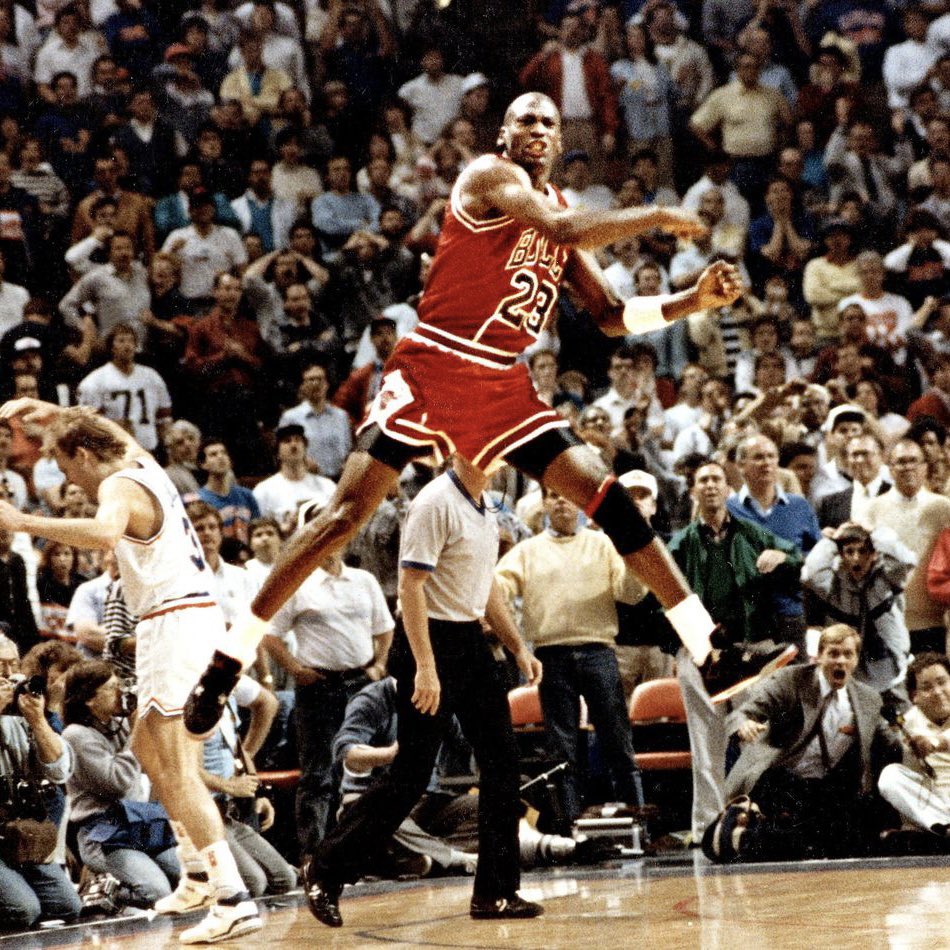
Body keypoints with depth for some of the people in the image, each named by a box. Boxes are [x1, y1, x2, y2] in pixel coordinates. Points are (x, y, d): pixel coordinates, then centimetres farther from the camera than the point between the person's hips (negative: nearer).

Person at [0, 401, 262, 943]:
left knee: (176, 773, -12)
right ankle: (199, 872, 31)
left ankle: (235, 899, -21)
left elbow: (104, 534, -39)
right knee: (146, 745, 26)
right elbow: (98, 428, 36)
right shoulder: (139, 461, 14)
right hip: (198, 614, 10)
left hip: (174, 623, -10)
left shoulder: (120, 488, -14)